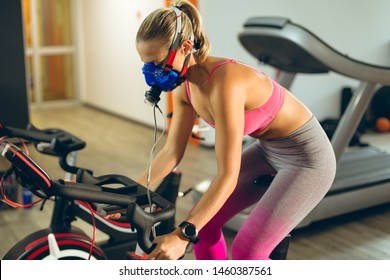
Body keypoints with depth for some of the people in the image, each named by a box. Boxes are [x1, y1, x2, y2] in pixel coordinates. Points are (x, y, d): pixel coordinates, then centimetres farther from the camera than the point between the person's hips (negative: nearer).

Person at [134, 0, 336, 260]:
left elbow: (228, 175, -34)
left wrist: (184, 234, -35)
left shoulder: (225, 82, -33)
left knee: (245, 252, -12)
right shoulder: (185, 85, -7)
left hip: (306, 157, -8)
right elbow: (171, 153, 1)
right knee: (204, 221, 3)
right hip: (268, 150, 8)